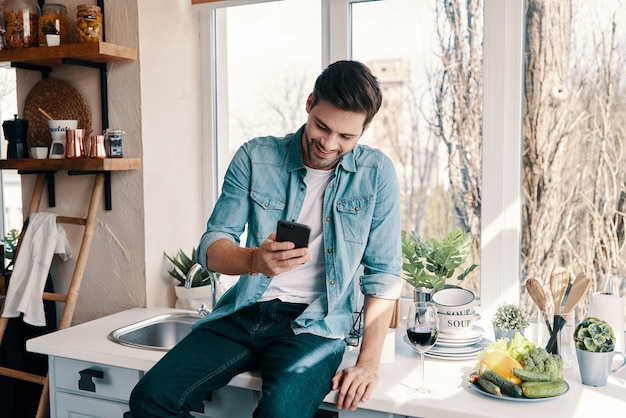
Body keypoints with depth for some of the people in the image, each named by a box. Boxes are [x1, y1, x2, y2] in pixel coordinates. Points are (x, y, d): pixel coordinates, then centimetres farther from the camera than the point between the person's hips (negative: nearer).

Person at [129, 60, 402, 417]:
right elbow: (212, 247, -2)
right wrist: (254, 260, -26)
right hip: (245, 311, 3)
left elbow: (383, 274, -2)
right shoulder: (255, 158, 0)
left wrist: (369, 363, -10)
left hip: (315, 325, -2)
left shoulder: (376, 174, -3)